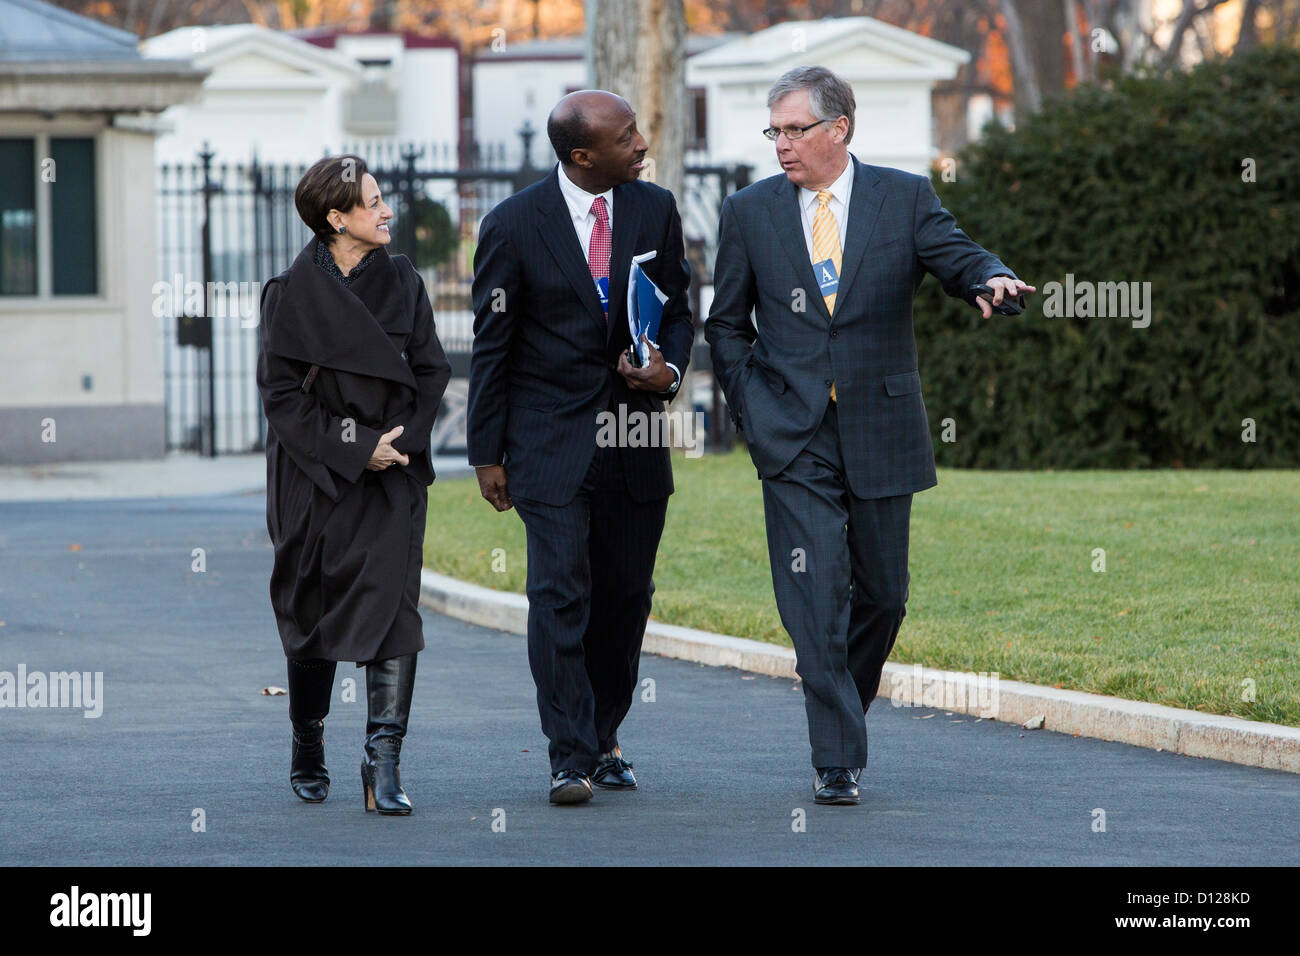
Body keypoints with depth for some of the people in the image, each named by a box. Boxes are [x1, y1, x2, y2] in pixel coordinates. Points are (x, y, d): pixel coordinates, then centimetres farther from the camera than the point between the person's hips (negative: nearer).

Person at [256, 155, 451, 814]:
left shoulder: (401, 282, 5)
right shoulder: (292, 294, -4)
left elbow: (431, 372, 6)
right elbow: (281, 393, -7)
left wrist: (400, 440, -9)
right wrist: (354, 449, -13)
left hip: (393, 475, 1)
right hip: (315, 480, -1)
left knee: (392, 605, -15)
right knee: (313, 612, 9)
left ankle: (383, 766, -18)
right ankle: (307, 753, 29)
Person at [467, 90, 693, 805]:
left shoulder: (655, 210, 4)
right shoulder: (513, 225, -6)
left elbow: (677, 310, 14)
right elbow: (491, 345, -1)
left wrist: (670, 368, -8)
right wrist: (487, 453, 0)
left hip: (635, 442, 4)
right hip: (550, 443, -4)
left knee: (624, 597, 7)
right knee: (559, 593, -12)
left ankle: (603, 739, 22)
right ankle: (571, 757, -10)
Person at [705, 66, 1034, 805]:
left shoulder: (905, 198, 3)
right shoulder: (750, 212, 6)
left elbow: (958, 259, -9)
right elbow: (727, 323, 13)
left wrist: (992, 277, -33)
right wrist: (752, 408, 2)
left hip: (881, 431, 1)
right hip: (794, 439, -1)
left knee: (882, 593, 10)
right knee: (816, 599, -9)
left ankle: (847, 709, 35)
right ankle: (838, 759, -7)